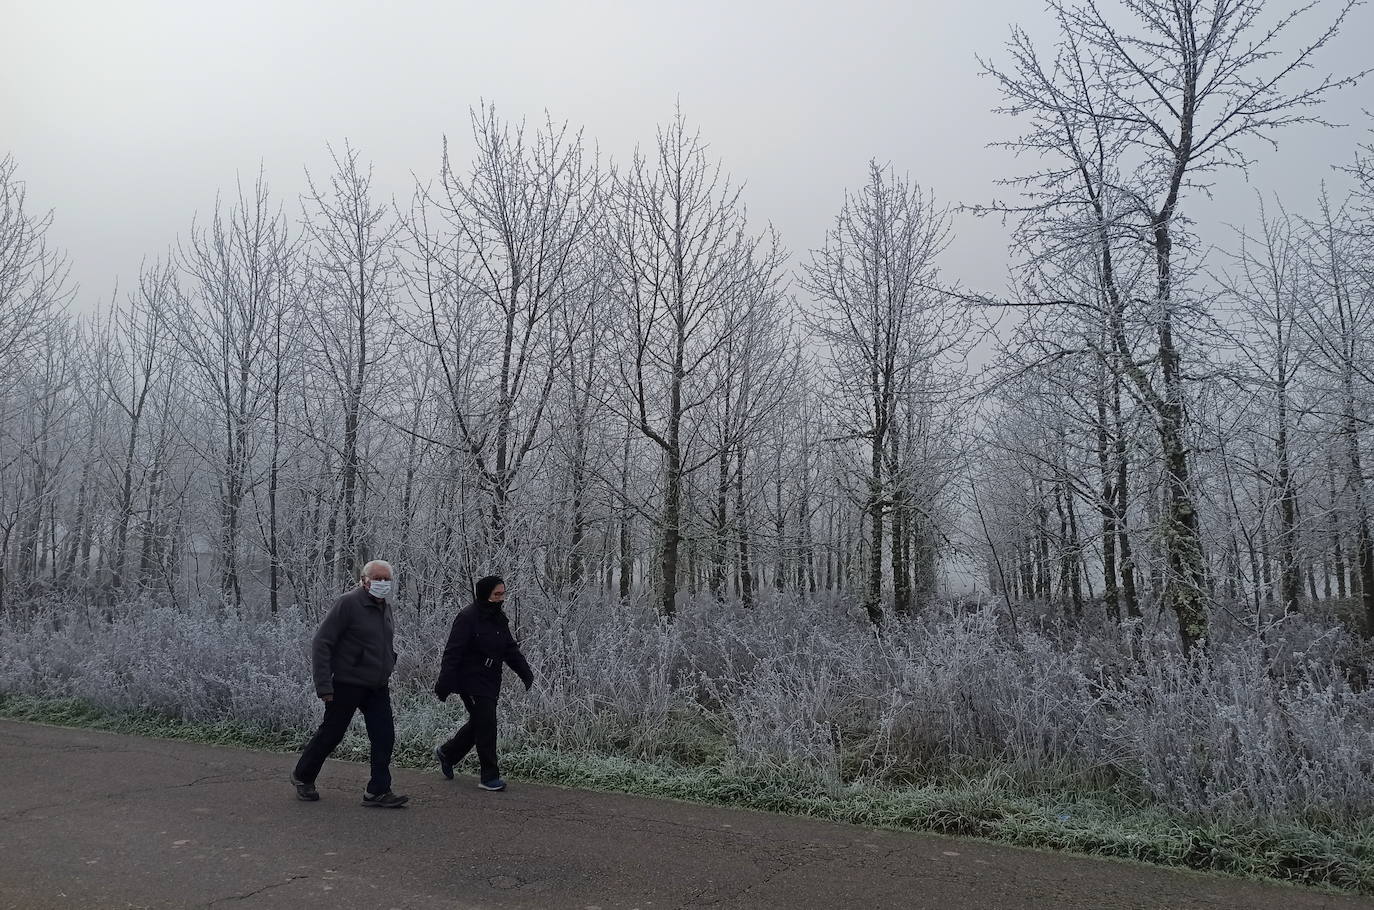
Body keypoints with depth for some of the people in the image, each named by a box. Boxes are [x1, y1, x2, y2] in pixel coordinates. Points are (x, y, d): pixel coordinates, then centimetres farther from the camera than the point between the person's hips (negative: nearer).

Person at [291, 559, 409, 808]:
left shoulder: (385, 607, 9)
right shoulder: (348, 603, -15)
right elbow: (321, 643, -16)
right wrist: (323, 685, -19)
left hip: (378, 687, 7)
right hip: (347, 685, -7)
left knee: (385, 737, 0)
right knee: (331, 734, 8)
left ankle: (378, 791, 7)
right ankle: (302, 777, 32)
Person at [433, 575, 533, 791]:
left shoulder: (499, 619, 10)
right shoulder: (467, 618, -15)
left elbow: (511, 649, 16)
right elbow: (453, 653, -18)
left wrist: (526, 673, 5)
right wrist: (444, 684, -23)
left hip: (491, 683, 9)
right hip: (472, 682, -9)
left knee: (479, 723, 18)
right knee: (486, 726, -7)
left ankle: (447, 753, 40)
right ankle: (489, 777, 4)